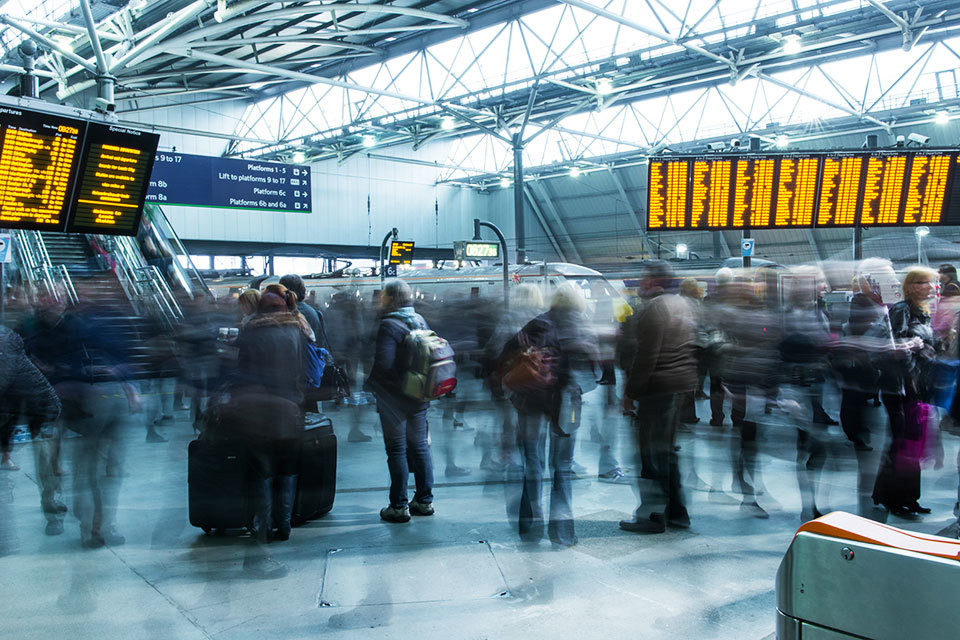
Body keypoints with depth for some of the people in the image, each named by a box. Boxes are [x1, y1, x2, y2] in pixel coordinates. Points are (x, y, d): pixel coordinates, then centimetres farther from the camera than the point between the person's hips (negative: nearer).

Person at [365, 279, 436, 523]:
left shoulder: (389, 325, -17)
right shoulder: (420, 320, 7)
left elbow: (383, 364, -23)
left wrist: (368, 384, -8)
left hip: (394, 399, -7)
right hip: (419, 397, 7)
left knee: (397, 451, 1)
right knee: (420, 448, 14)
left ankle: (399, 506, 7)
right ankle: (424, 500, 22)